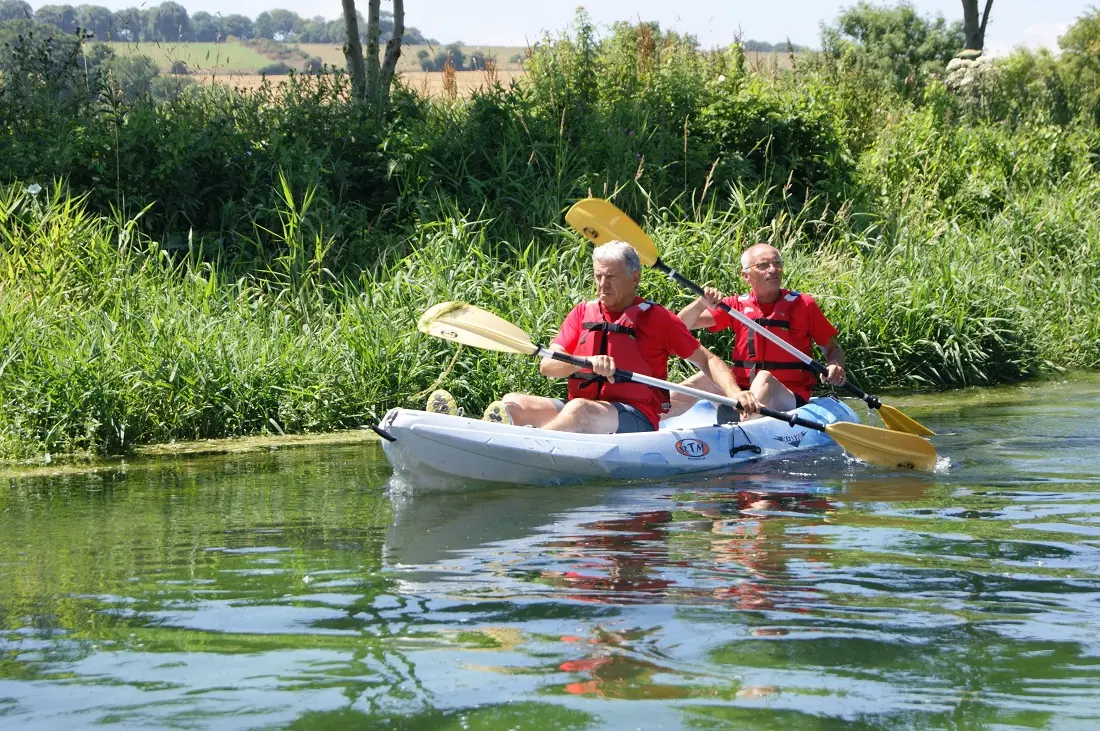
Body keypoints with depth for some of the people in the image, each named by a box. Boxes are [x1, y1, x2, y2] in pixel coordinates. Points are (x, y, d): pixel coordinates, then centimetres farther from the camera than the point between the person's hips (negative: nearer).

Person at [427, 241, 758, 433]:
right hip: (583, 405, 5)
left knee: (579, 410, -37)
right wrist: (587, 362, -18)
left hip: (636, 418, -5)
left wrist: (735, 393, -9)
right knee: (513, 404, -16)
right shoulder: (582, 314, 15)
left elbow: (706, 359, 9)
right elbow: (548, 365, 2)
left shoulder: (656, 318, 5)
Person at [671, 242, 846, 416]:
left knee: (764, 378, -34)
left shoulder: (803, 304, 1)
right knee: (706, 378, -22)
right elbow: (682, 324, 1)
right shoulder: (737, 306, 6)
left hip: (789, 399, -3)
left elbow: (833, 348, 8)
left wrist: (834, 366, -15)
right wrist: (702, 303, -20)